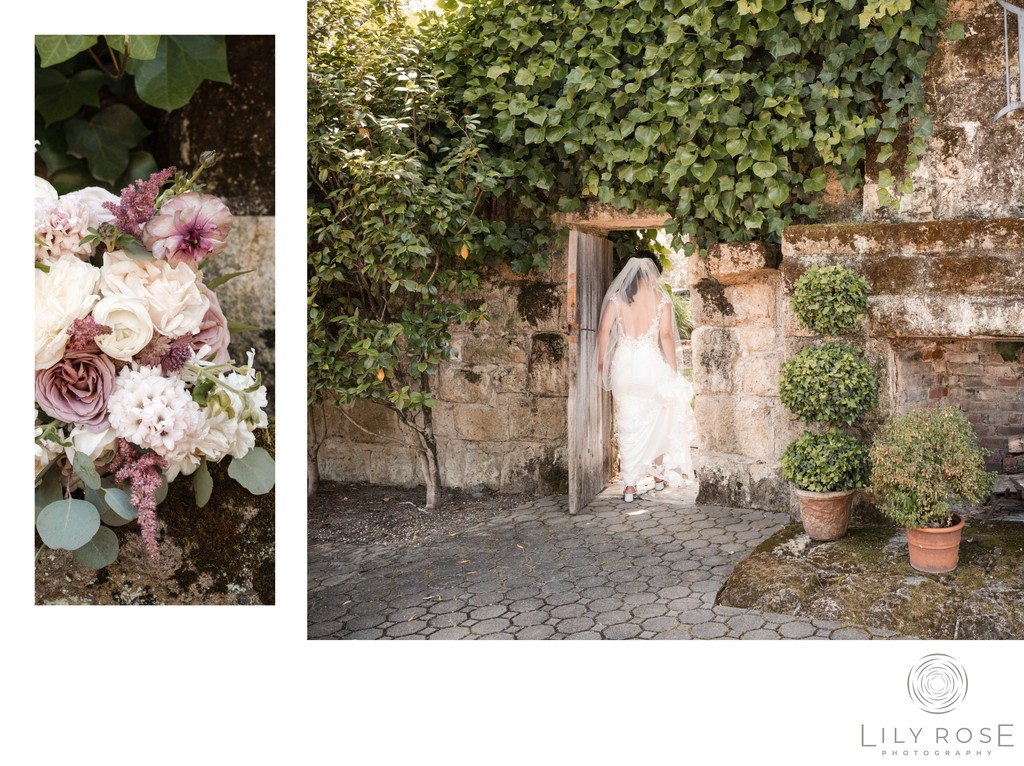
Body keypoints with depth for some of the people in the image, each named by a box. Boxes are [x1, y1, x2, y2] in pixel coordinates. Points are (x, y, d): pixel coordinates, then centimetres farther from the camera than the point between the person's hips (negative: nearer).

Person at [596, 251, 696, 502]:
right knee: (657, 420, 19)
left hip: (623, 362, 1)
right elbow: (666, 335, -7)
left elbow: (604, 329, -5)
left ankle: (630, 486, 8)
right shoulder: (660, 297, -3)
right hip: (651, 362, -1)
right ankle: (658, 473, 28)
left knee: (628, 424, 7)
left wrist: (602, 362, 6)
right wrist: (673, 369, 0)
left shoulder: (617, 295, 1)